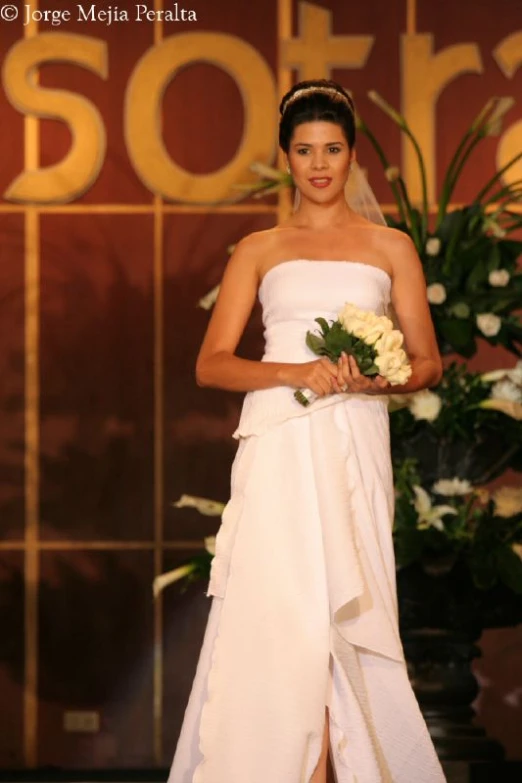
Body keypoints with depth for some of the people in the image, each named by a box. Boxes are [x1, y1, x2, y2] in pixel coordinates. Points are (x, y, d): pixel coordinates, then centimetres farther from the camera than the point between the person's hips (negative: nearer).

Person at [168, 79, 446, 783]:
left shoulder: (390, 247, 14)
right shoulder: (258, 251, 13)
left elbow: (427, 363, 12)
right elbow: (211, 365, 5)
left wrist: (377, 378, -10)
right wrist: (296, 372, -11)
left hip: (355, 445, 0)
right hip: (279, 442, 0)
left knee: (333, 613, -4)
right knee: (285, 610, -11)